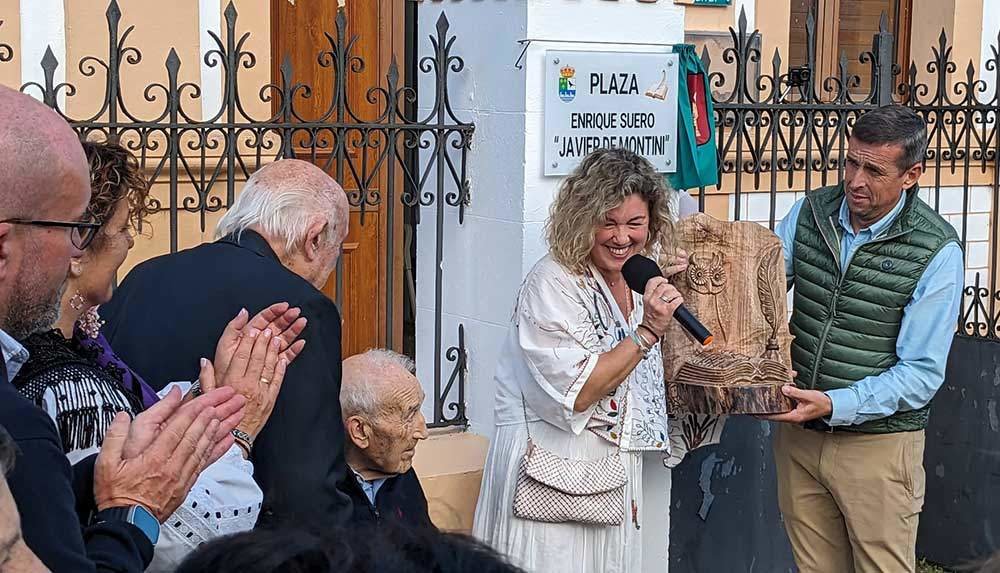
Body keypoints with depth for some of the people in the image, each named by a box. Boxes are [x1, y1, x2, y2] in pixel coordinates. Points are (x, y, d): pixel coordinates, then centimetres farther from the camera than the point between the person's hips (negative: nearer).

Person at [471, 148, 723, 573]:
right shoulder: (551, 283, -15)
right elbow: (574, 394, -21)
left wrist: (664, 286, 9)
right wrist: (648, 331, -22)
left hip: (617, 469, 7)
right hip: (555, 469, -7)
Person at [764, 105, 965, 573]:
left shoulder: (937, 251, -15)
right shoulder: (810, 212, -1)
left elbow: (921, 373, -15)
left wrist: (834, 405, -26)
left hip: (879, 442, -4)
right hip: (798, 433, 4)